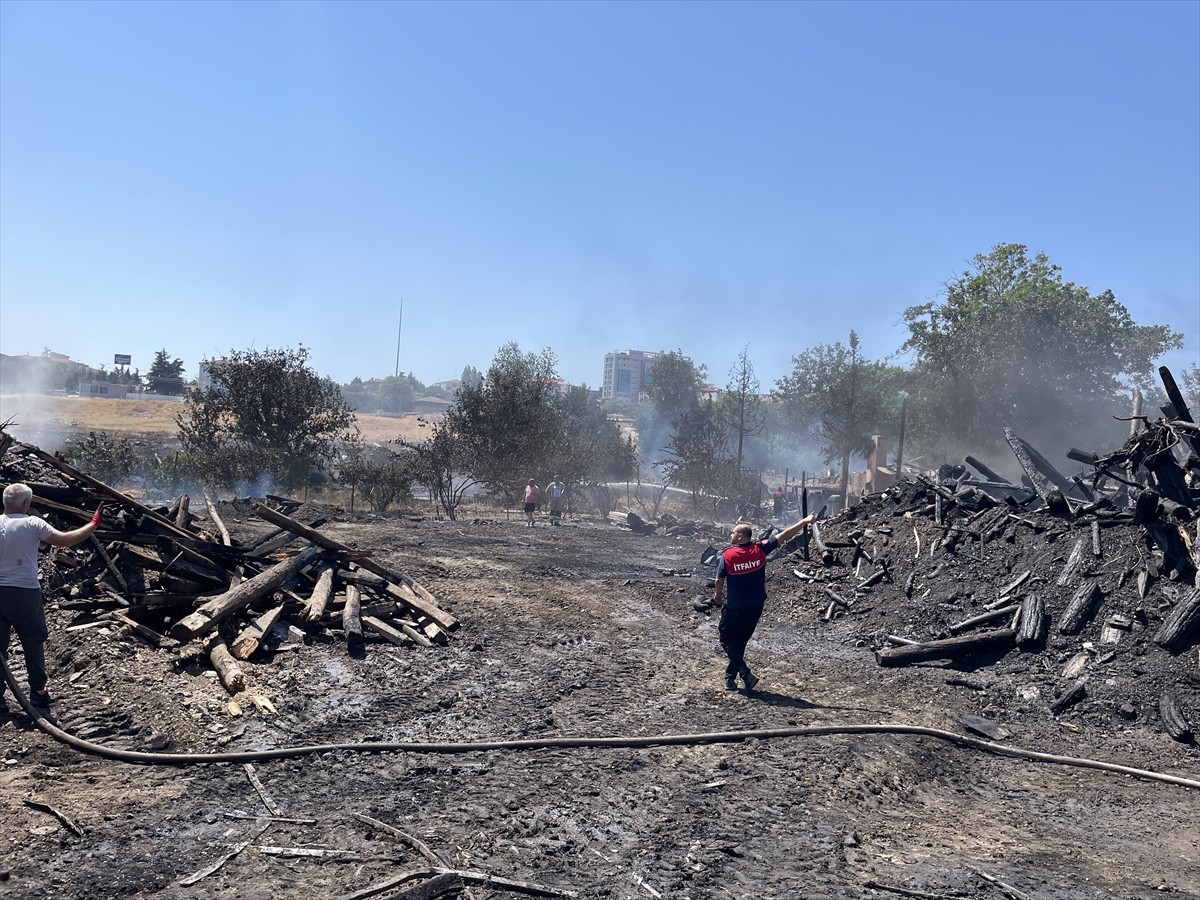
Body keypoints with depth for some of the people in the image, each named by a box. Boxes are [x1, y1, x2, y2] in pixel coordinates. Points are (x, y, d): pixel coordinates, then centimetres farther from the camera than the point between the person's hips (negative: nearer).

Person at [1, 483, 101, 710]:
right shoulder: (32, 524, -12)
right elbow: (65, 540, -15)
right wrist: (93, 525, -6)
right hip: (25, 593, -3)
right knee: (33, 642, 9)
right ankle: (38, 692, 16)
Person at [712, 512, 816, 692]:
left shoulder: (726, 555, -14)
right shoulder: (760, 549, -7)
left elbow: (719, 581, -4)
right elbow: (783, 536, -2)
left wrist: (718, 596, 16)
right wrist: (804, 521, 4)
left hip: (734, 608, -4)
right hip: (755, 608, 4)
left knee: (727, 640, 9)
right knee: (740, 642, 18)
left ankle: (746, 674, -6)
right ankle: (730, 677, 24)